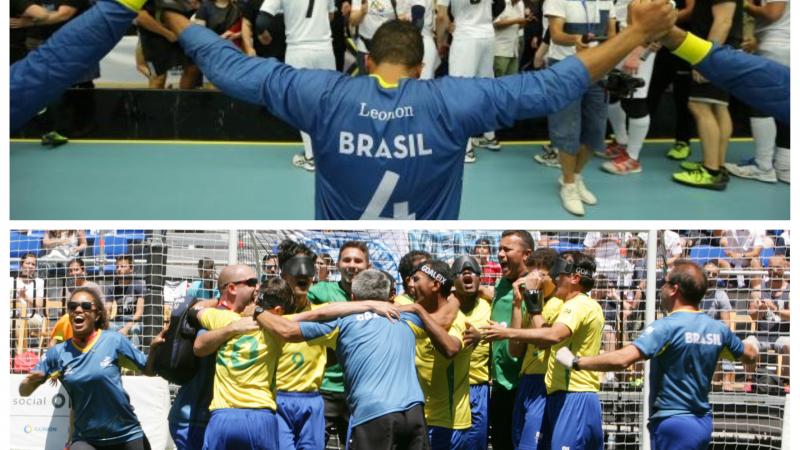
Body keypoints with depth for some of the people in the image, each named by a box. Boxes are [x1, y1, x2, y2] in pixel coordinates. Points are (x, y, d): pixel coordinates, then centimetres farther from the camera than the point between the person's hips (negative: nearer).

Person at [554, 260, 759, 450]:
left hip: (672, 422, -7)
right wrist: (750, 345, 46)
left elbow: (621, 359, -27)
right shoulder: (718, 329, 3)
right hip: (703, 423, 7)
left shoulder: (667, 327, -16)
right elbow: (750, 355, 22)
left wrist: (575, 362, -17)